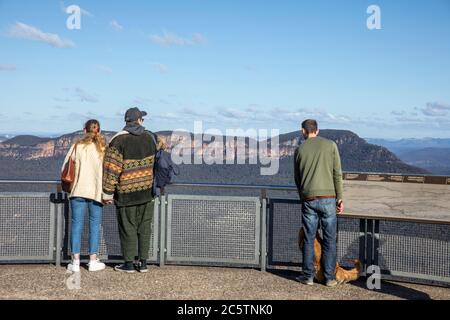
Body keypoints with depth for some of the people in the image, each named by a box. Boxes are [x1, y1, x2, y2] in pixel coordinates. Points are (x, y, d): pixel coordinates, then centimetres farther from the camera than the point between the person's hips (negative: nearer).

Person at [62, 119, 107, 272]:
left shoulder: (77, 146, 0)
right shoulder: (103, 148, -1)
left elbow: (65, 168, 1)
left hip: (78, 191, 0)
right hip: (97, 191, 0)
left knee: (77, 224, 7)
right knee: (95, 224, 9)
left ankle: (75, 262, 9)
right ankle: (93, 261, 14)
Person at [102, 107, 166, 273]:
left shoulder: (119, 141, -11)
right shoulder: (149, 137, 2)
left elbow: (111, 169, -13)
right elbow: (162, 145, 25)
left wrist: (107, 193, -7)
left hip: (126, 193, -4)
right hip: (147, 191, 4)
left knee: (128, 228, 5)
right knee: (144, 227, 11)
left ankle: (129, 263, 10)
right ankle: (143, 262, 15)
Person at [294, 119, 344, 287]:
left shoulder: (299, 150, 6)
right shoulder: (330, 145, 2)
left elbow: (297, 178, 12)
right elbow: (337, 173, -2)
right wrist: (340, 198, 1)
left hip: (309, 199, 1)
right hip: (328, 198, -1)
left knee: (309, 239, 9)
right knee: (329, 239, 6)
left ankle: (308, 276, 13)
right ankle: (329, 277, 8)